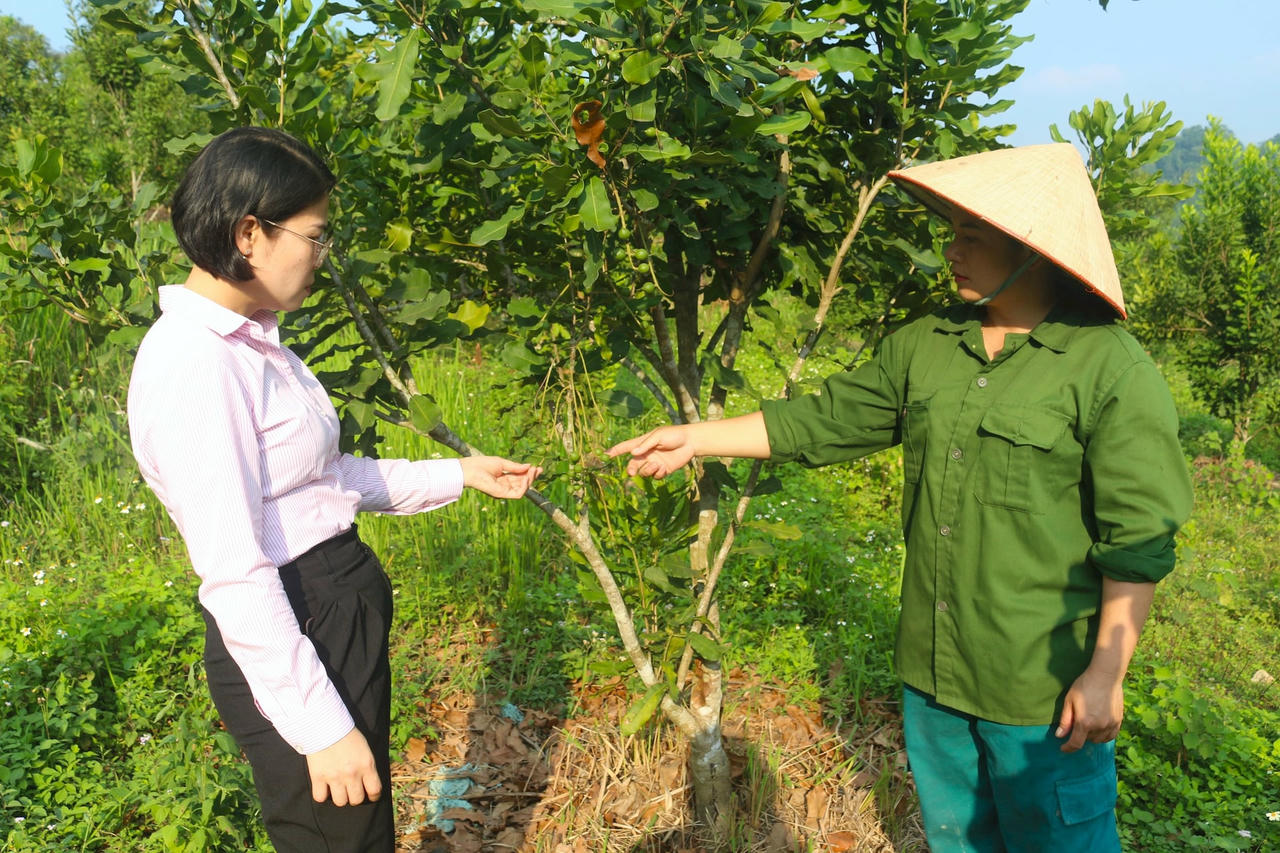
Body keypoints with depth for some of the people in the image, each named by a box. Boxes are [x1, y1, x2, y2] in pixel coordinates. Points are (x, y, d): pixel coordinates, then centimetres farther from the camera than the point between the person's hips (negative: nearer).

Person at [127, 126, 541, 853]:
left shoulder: (251, 341, 6)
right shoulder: (194, 363, -22)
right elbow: (234, 575, -23)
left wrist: (456, 475, 15)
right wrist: (321, 727, -20)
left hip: (343, 618, 9)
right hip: (289, 640, -9)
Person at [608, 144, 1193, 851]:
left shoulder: (1109, 366, -15)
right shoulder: (922, 346, 2)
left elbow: (1138, 536, -14)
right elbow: (822, 421, 6)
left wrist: (1106, 673, -13)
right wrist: (693, 439, 5)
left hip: (1043, 686, -5)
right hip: (931, 668, 6)